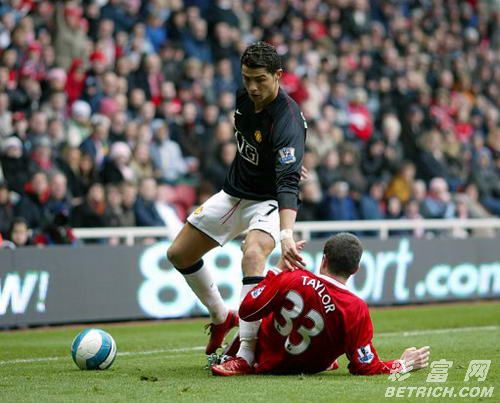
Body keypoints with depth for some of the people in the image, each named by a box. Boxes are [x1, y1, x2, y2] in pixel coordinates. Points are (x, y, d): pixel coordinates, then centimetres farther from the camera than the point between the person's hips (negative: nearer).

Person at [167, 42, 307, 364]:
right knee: (179, 254, 10)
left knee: (253, 256, -35)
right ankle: (221, 318, 31)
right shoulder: (245, 97, -9)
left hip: (269, 200, -8)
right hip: (235, 191, 8)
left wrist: (287, 234, -53)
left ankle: (247, 353, -34)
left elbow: (288, 182, -41)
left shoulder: (287, 120, -30)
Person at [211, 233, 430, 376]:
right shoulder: (356, 309, -26)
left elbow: (246, 311, -14)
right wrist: (405, 364, -4)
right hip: (303, 368, 1)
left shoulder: (291, 278, -25)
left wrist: (277, 270, -5)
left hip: (262, 353, -1)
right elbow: (365, 367, -21)